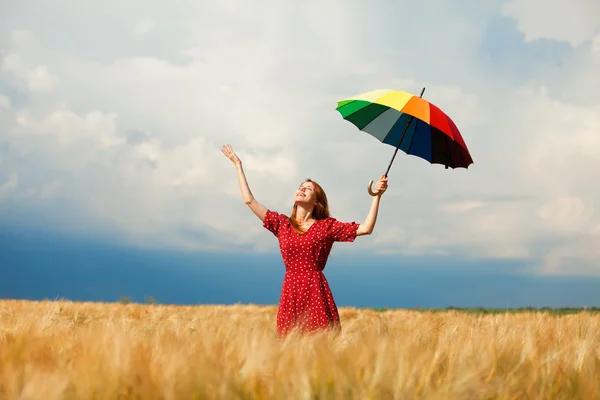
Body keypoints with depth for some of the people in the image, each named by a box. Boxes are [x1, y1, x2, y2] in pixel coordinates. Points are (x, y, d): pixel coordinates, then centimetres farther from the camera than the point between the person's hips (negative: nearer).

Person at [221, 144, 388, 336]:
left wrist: (377, 196, -8)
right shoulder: (281, 224, 13)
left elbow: (365, 228, -1)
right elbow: (249, 200, 12)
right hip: (290, 292, 2)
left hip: (317, 292, -2)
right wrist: (238, 165, 16)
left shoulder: (327, 225, 7)